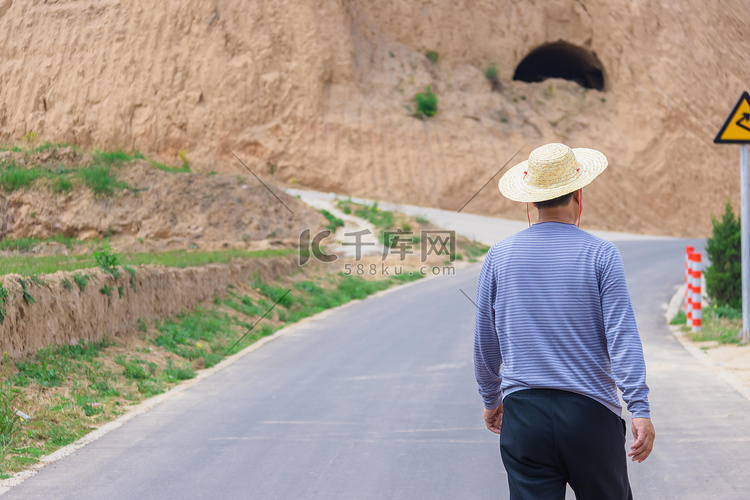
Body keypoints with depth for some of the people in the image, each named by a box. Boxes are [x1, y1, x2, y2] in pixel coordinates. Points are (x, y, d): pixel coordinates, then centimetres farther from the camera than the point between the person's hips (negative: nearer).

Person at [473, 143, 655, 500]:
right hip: (589, 409, -2)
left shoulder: (499, 256, 5)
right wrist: (640, 410, -10)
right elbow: (621, 336, -10)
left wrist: (491, 399, 25)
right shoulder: (600, 255, -3)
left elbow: (485, 341, 12)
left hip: (522, 410, 2)